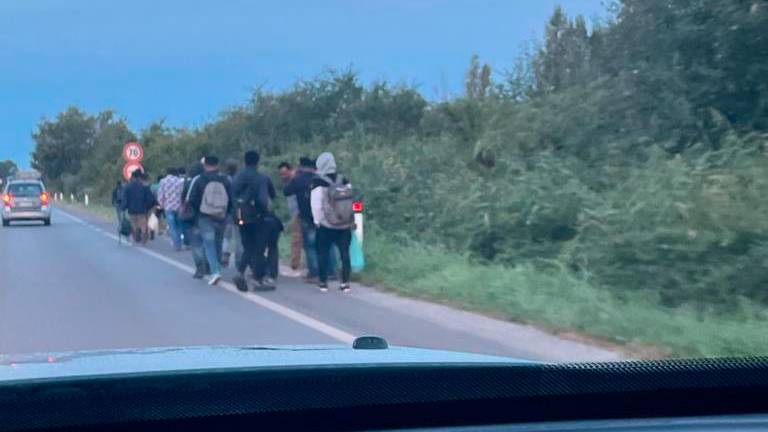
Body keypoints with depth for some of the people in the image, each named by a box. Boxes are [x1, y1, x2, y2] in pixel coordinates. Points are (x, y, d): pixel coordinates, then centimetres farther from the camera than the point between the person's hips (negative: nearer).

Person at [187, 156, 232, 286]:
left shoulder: (199, 180, -6)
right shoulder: (225, 180, -1)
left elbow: (192, 200, -3)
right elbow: (231, 199, 1)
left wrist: (197, 212, 12)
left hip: (205, 218, -3)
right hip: (221, 218, 3)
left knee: (209, 244, -4)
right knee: (218, 244, 15)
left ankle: (215, 271, -21)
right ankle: (216, 269, 25)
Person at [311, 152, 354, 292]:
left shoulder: (318, 183, -12)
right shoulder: (344, 181, 1)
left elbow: (316, 205, -10)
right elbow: (350, 200, 6)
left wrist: (317, 221, 1)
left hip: (326, 226, -3)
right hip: (345, 225, 3)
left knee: (323, 253, 9)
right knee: (345, 253, 7)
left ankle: (323, 283, 11)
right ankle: (345, 283, 6)